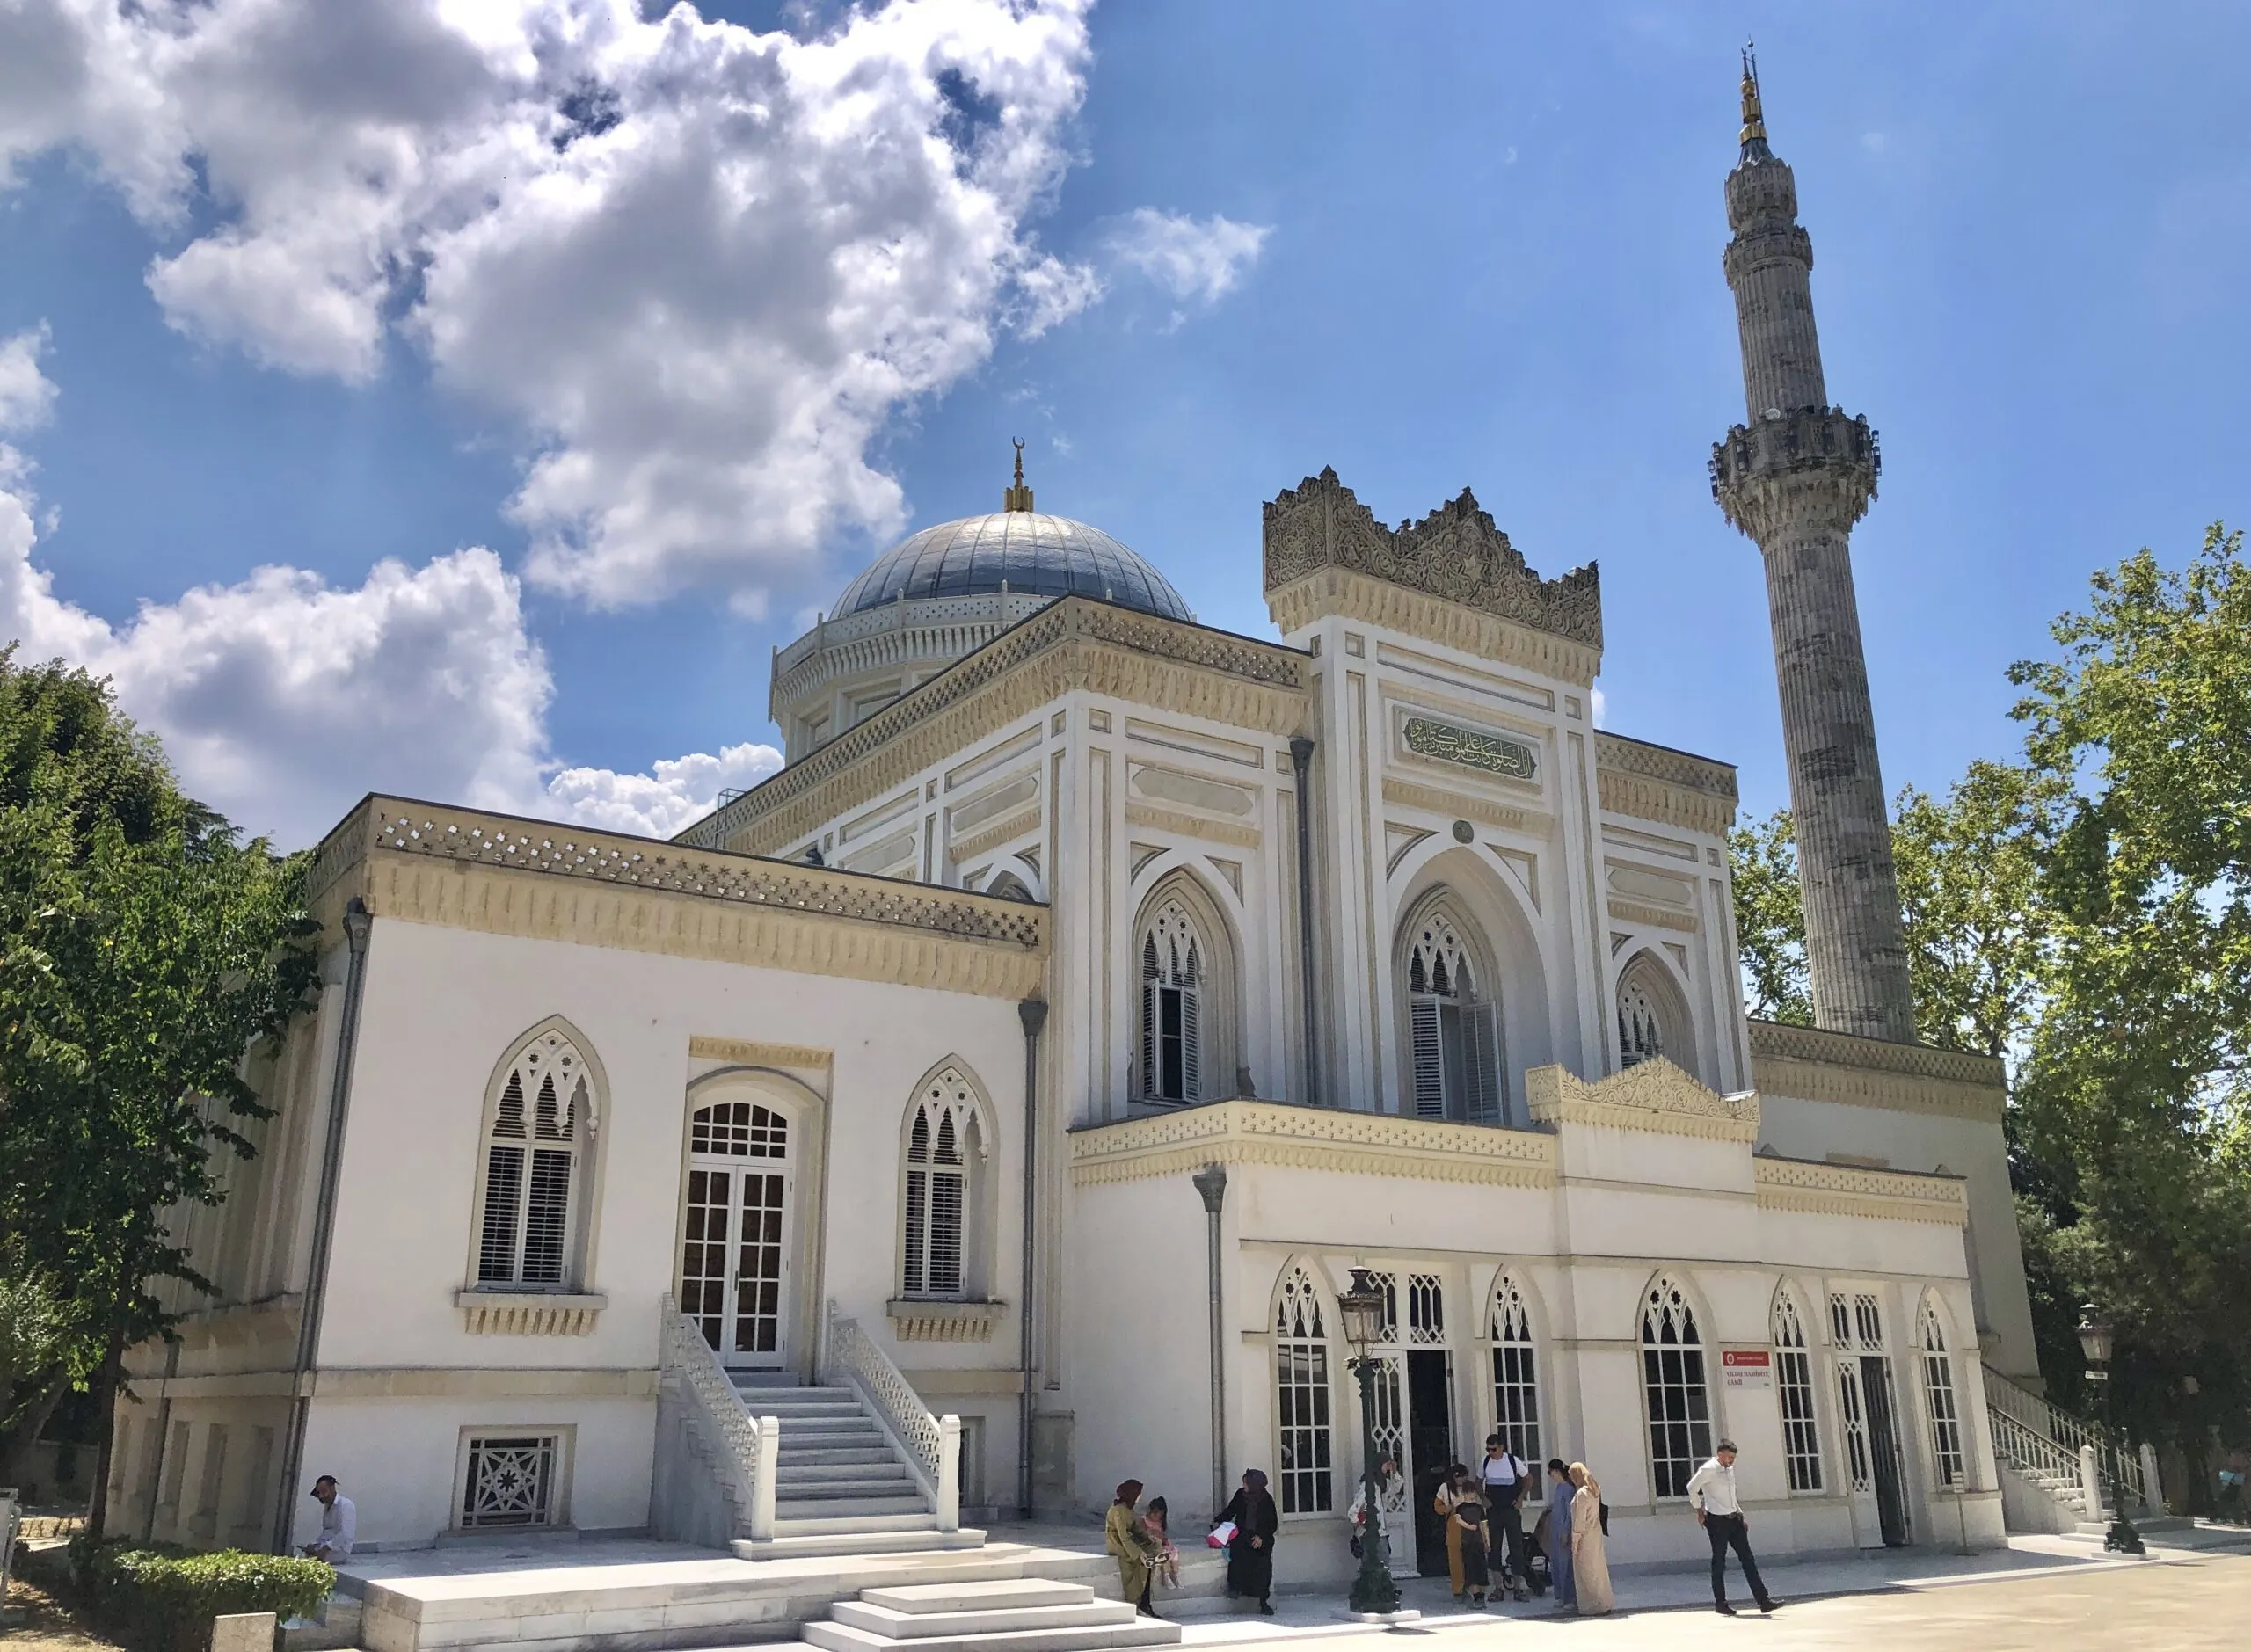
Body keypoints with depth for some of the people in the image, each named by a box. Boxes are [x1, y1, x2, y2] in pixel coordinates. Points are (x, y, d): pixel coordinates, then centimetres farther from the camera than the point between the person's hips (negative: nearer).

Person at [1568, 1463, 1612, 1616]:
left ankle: (1592, 1607, 3)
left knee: (1586, 1571, 0)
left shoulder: (1581, 1494, -21)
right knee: (1597, 1569, 15)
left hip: (1586, 1536, -8)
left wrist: (1575, 1541, -15)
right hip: (1596, 1533, 9)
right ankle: (1604, 1603, 22)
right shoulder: (1595, 1489, 4)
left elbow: (1580, 1520, -20)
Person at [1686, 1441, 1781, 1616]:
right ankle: (1720, 1603, 12)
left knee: (1747, 1558, 2)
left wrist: (1740, 1515, 16)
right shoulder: (1708, 1469, -14)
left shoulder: (1730, 1469, 11)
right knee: (1719, 1562, 1)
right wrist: (1699, 1511, -6)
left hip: (1733, 1519, 7)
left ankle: (1763, 1600, 1)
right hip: (1717, 1521, -7)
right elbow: (1692, 1488, -10)